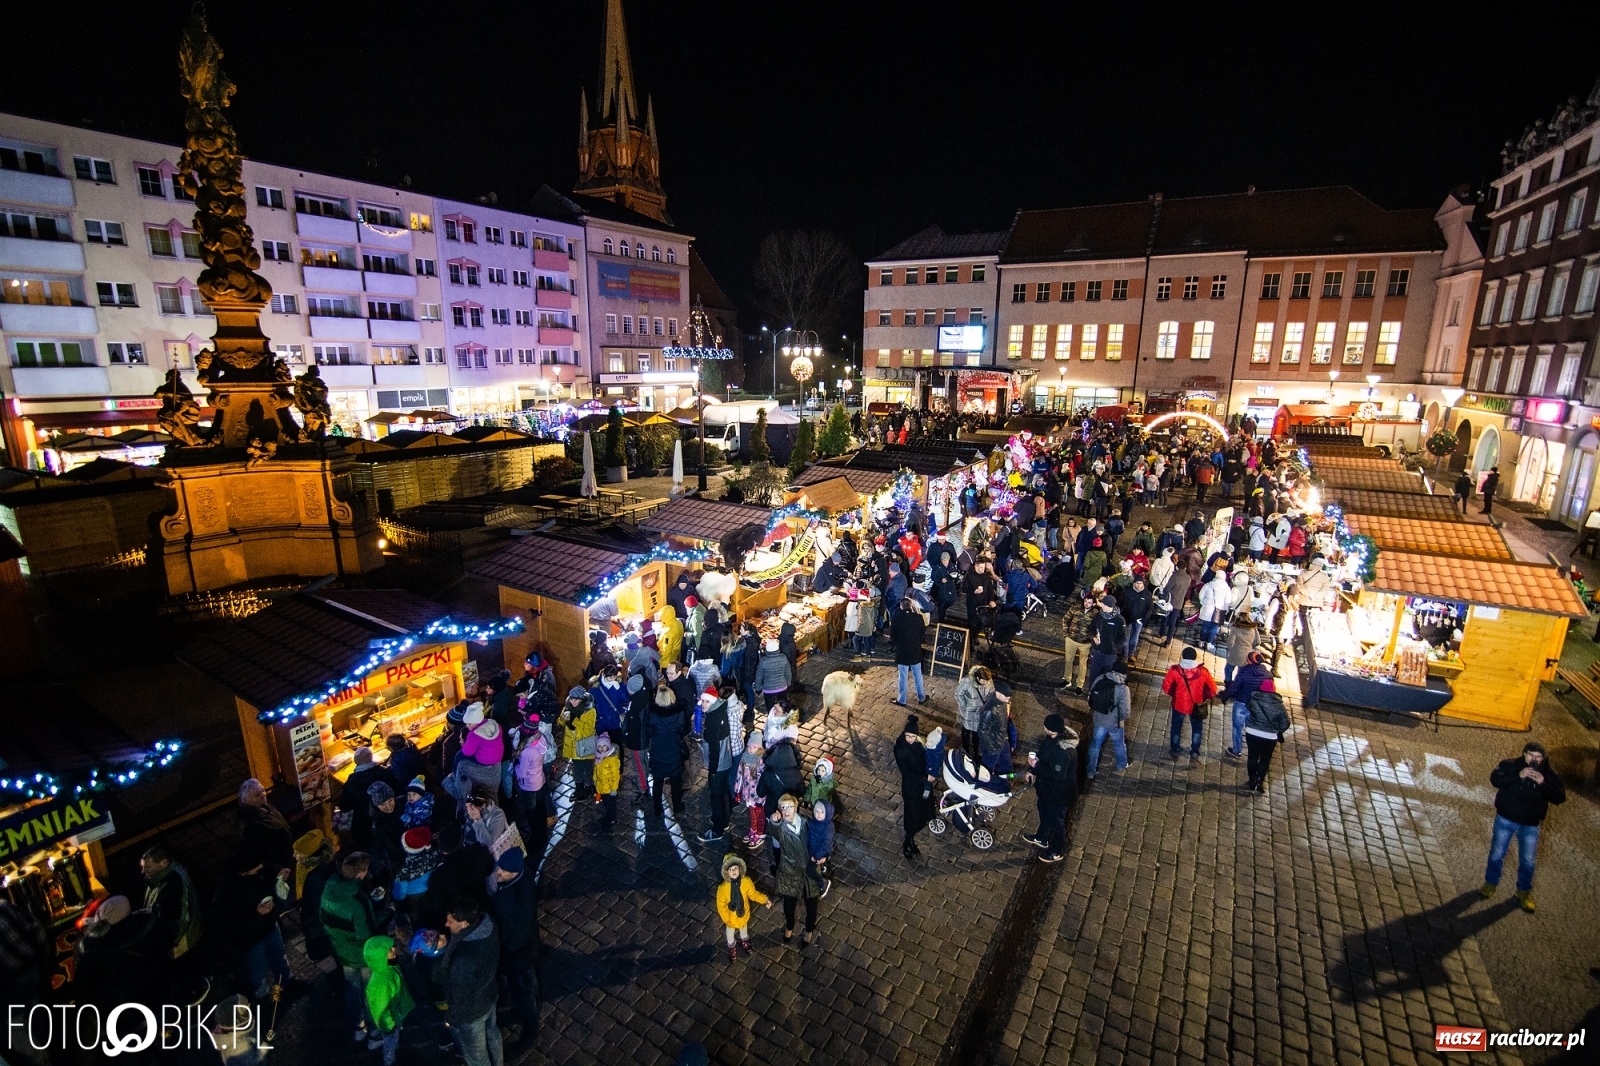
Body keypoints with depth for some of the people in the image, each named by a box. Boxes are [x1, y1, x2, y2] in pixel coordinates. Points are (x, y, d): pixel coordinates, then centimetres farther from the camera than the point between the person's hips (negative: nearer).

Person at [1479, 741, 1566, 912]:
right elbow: (1495, 779, -23)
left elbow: (1560, 797, -12)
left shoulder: (1549, 774, -6)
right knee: (1497, 854, 8)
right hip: (1505, 820, -1)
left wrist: (1543, 784, -26)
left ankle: (1524, 892, 29)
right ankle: (1490, 883, 26)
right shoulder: (1510, 765, -11)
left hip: (1530, 825, 1)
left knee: (1527, 861, 9)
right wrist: (1518, 776, -33)